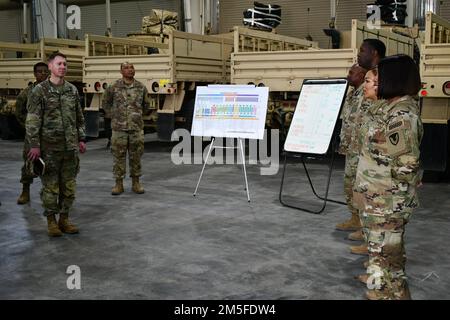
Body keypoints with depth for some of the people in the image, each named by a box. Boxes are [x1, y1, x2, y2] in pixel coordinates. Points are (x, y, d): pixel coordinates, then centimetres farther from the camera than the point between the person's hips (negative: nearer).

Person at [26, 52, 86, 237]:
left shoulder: (72, 90, 9)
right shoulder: (40, 91, -4)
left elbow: (79, 118, 16)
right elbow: (32, 121, -7)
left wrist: (81, 139, 10)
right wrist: (34, 145, -12)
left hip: (70, 146, 4)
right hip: (49, 147, -4)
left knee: (69, 186, 8)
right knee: (50, 186, 2)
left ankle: (64, 219, 20)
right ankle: (51, 221, 14)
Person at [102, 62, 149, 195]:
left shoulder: (141, 87, 3)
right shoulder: (113, 88, -2)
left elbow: (145, 104, 19)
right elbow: (105, 102, 13)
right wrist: (111, 115, 7)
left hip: (137, 128, 2)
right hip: (119, 128, -1)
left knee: (136, 156, 7)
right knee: (119, 156, 3)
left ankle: (136, 183, 17)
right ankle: (119, 184, 12)